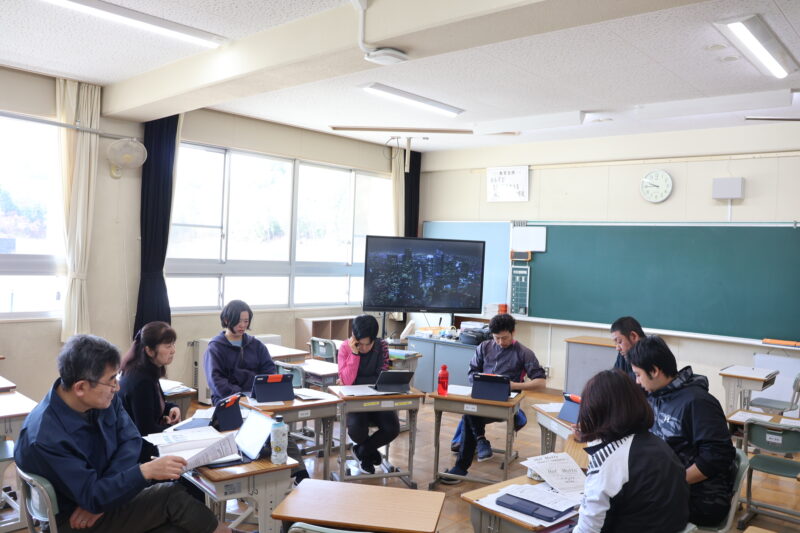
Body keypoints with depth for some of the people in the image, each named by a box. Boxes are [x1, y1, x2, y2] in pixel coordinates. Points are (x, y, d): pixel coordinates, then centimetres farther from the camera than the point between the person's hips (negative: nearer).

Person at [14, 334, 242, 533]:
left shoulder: (104, 398, -7)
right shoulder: (45, 437, -27)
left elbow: (130, 440, -5)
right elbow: (91, 496, -26)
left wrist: (99, 494, -17)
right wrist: (146, 471, -37)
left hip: (102, 498, 6)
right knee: (173, 497, -19)